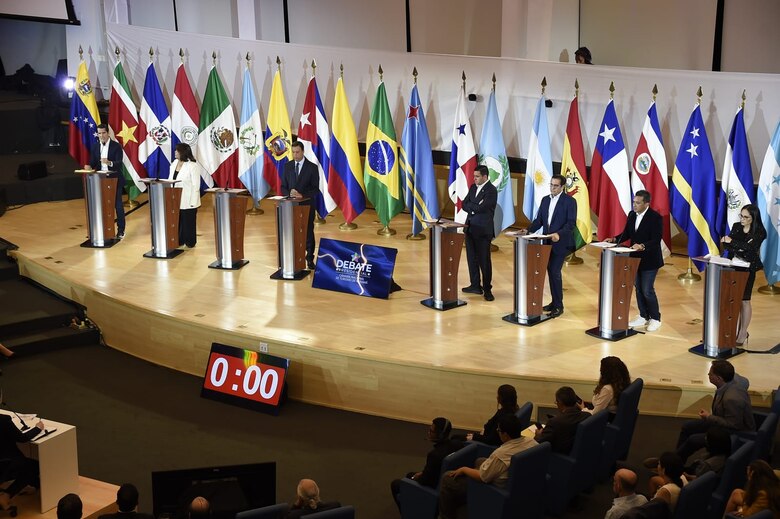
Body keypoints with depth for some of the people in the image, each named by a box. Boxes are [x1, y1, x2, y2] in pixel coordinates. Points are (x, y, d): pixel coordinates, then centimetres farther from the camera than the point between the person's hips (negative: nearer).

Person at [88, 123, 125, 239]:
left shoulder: (116, 146, -8)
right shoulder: (95, 147, 5)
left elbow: (119, 163, -17)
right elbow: (93, 162, 5)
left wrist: (109, 163, -37)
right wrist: (89, 167, -18)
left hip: (114, 179, -4)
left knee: (118, 205, 1)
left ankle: (121, 230, 11)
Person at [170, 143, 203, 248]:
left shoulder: (193, 166, -14)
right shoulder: (174, 163, 8)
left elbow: (196, 185, -14)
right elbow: (171, 181, 13)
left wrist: (193, 202, -16)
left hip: (188, 201, -6)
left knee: (188, 222, 5)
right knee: (177, 221, 9)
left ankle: (190, 242, 18)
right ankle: (179, 241, 20)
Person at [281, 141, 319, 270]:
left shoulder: (312, 167, -5)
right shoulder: (287, 166, 5)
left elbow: (315, 189, -7)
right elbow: (283, 187, 7)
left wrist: (302, 195, -22)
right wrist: (289, 193, -15)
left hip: (307, 205, -2)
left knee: (308, 232, 5)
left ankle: (310, 259, 15)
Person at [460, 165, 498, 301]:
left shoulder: (491, 190, -13)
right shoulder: (473, 187, 11)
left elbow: (481, 208, -21)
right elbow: (465, 205, 5)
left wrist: (471, 207, -4)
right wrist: (476, 207, -11)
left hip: (483, 230, -8)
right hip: (470, 227, 8)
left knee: (484, 260, -3)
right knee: (472, 258, 13)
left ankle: (487, 289, 5)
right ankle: (475, 286, 24)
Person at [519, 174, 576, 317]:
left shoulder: (569, 201, -7)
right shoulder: (545, 200, 12)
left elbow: (571, 223, -14)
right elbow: (539, 220, 11)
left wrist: (559, 234, -28)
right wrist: (528, 230, -5)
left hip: (560, 243, -6)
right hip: (547, 242, 6)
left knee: (555, 272, -10)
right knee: (551, 272, 11)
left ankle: (558, 306, -1)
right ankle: (555, 302, 22)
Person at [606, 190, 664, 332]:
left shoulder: (655, 218, -18)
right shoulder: (632, 215, 3)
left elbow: (656, 240, -22)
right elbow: (626, 234, 10)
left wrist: (642, 246, -37)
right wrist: (615, 239, -7)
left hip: (649, 260, -7)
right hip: (635, 258, 7)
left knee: (647, 290, -3)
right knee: (638, 289, 13)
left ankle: (655, 319, 13)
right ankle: (643, 317, 26)